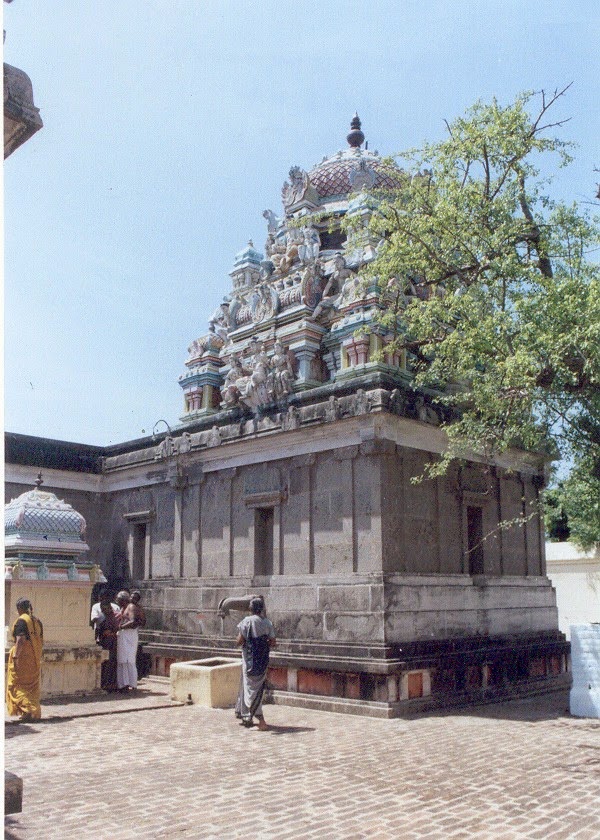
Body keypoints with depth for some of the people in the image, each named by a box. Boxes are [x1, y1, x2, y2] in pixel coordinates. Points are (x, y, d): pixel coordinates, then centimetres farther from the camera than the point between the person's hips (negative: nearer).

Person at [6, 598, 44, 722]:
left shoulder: (21, 621, -11)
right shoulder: (37, 621, 11)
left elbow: (20, 640, -21)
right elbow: (41, 641, 13)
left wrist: (15, 656, -23)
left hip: (22, 656, -7)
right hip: (35, 658, 7)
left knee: (18, 685, 1)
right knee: (32, 686, 14)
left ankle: (27, 710, -11)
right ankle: (35, 713, 16)